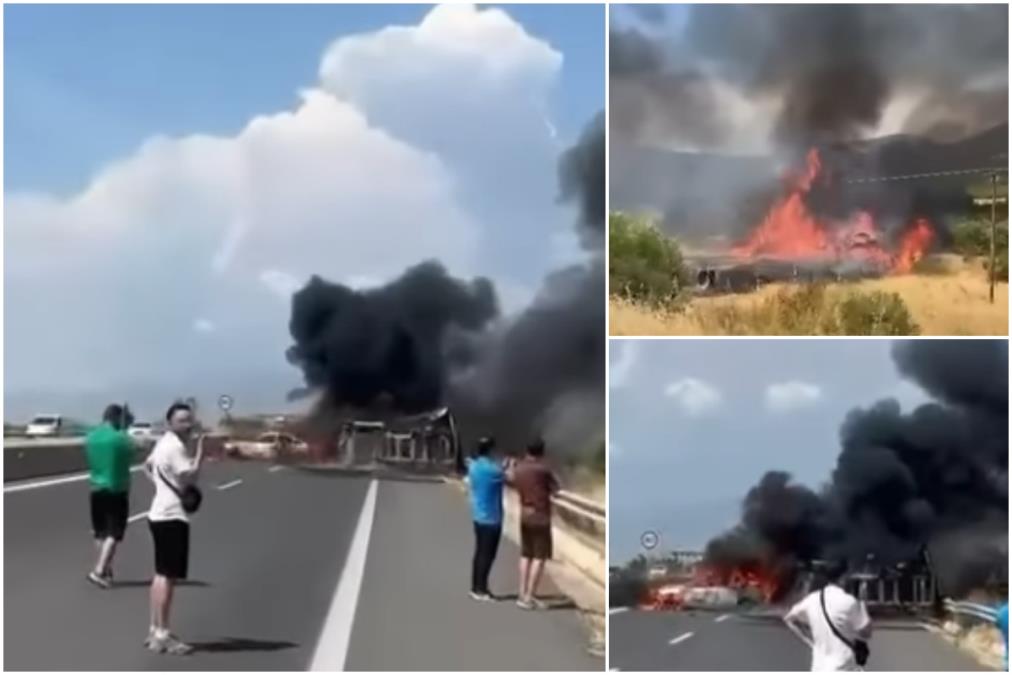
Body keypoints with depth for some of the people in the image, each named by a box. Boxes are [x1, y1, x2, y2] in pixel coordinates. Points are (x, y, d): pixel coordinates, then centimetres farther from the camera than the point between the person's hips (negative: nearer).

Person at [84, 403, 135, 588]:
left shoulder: (90, 437, 1)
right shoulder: (121, 438, -12)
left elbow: (90, 460, 12)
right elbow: (129, 458, 3)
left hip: (97, 489, 5)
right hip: (117, 491, -5)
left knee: (100, 532, 15)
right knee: (113, 533, -2)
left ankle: (106, 571, 23)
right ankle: (99, 571, -14)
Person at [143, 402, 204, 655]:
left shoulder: (165, 442, 14)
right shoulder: (175, 446, -18)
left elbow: (148, 465, 28)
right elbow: (189, 477, -24)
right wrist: (200, 453, -18)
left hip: (162, 513, 11)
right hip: (171, 516, -11)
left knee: (162, 574, 16)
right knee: (168, 575, -7)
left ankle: (156, 630, 23)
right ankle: (162, 635, -5)